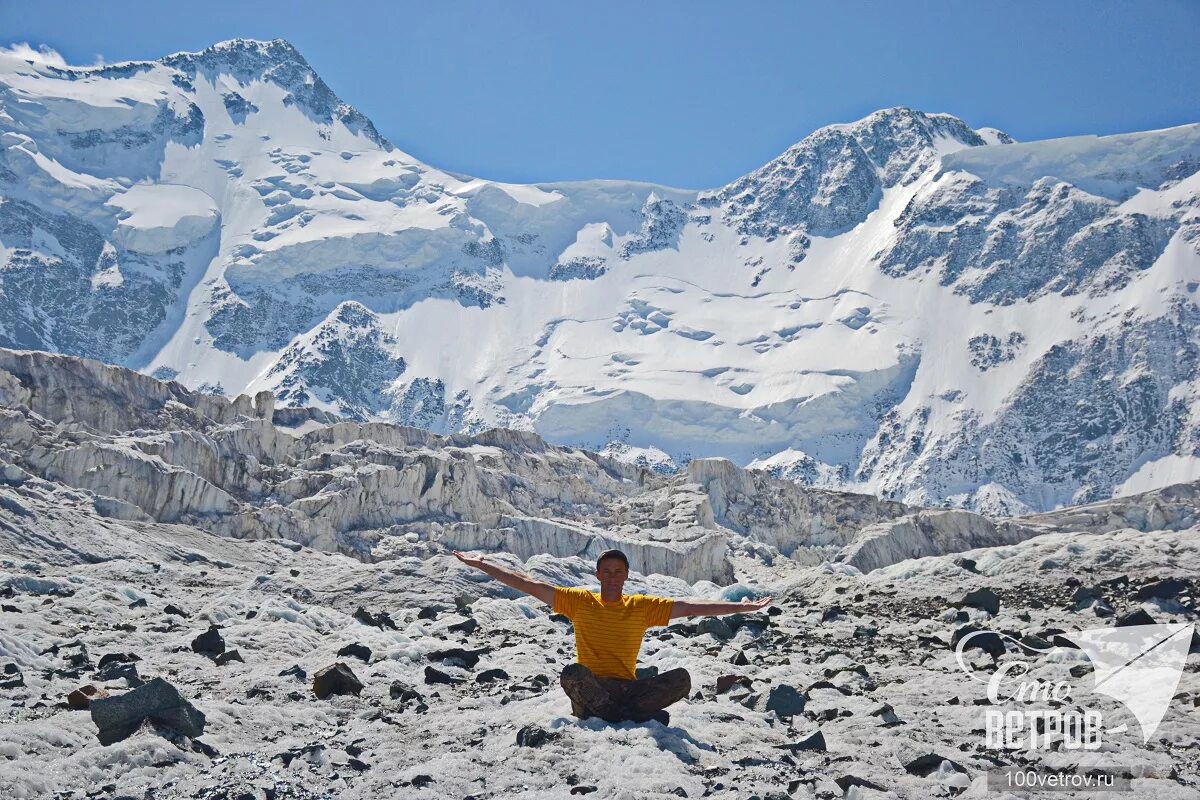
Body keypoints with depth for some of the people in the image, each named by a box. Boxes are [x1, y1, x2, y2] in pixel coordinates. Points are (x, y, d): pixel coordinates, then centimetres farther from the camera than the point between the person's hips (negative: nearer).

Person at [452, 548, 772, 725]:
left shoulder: (642, 607, 5)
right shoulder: (580, 602, 3)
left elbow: (691, 607, 2)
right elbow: (529, 585, 1)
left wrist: (743, 607, -1)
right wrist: (481, 565, -3)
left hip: (629, 689, 1)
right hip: (591, 687, -1)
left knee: (681, 678, -24)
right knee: (571, 673, -36)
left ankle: (601, 713, -23)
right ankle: (637, 716, -26)